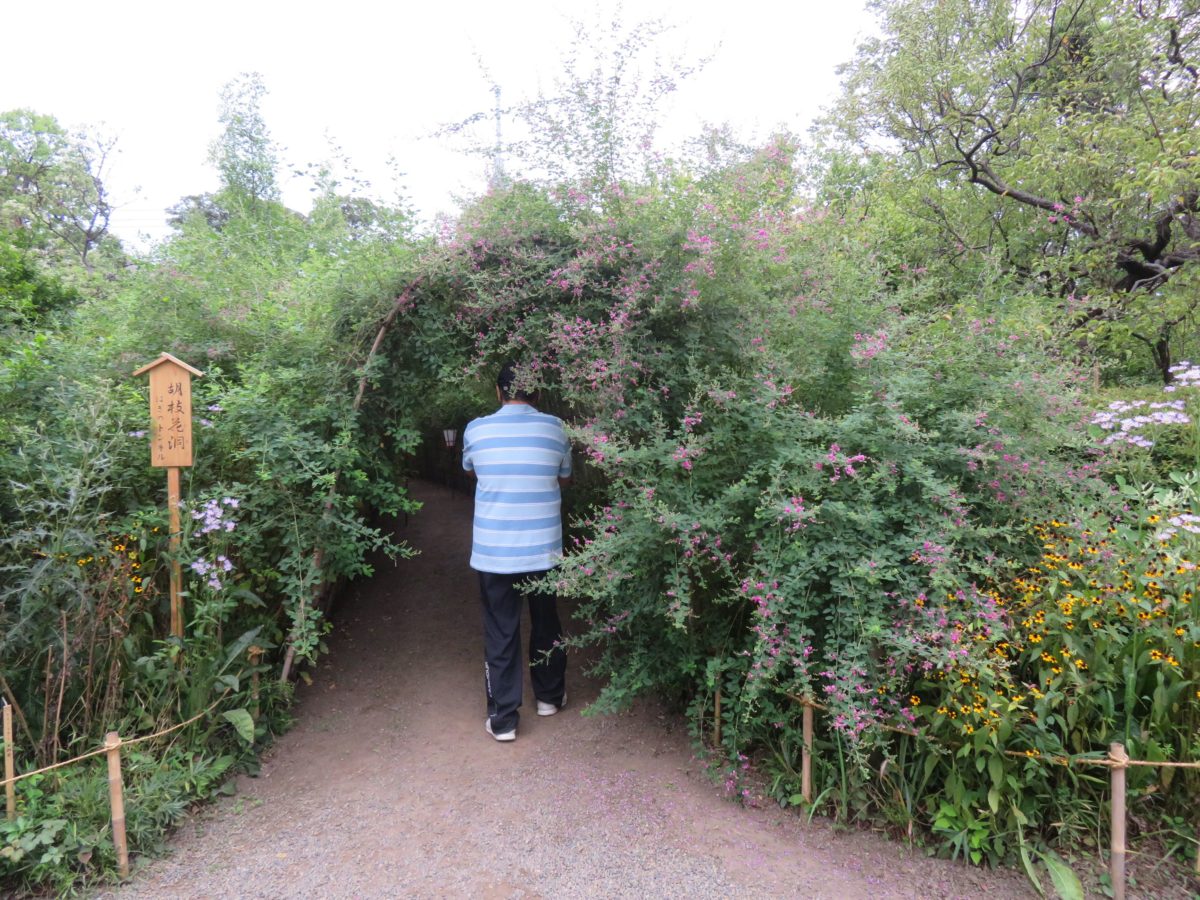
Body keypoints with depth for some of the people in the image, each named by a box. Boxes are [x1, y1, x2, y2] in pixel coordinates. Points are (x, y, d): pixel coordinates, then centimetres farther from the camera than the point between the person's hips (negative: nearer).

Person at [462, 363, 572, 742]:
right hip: (543, 550, 1)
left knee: (500, 635, 10)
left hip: (493, 553, -1)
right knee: (547, 625, 20)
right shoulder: (554, 427, -5)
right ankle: (550, 696, 37)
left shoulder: (476, 430, -5)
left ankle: (503, 719, 18)